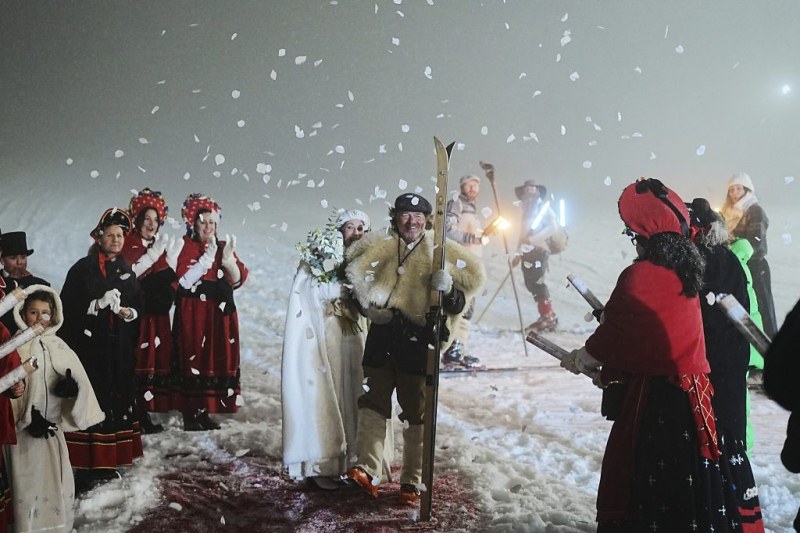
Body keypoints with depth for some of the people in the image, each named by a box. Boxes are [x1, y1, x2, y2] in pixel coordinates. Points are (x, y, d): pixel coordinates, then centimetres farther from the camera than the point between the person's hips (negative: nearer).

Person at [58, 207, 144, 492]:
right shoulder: (82, 269, -3)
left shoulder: (126, 272, 14)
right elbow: (67, 307, -9)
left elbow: (138, 307, 16)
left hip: (119, 349, 5)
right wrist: (97, 305, -20)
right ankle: (86, 465, -3)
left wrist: (129, 313, -4)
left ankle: (108, 462, 17)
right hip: (89, 345, -5)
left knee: (117, 401, 7)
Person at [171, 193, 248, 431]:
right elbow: (184, 280, -13)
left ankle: (204, 412, 13)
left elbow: (239, 280, 4)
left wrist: (228, 259, -14)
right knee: (193, 360, -4)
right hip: (193, 315, -5)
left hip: (220, 314, 5)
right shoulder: (185, 247, -1)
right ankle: (190, 415, 2)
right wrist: (207, 257, -18)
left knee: (216, 360, 4)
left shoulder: (223, 246, 12)